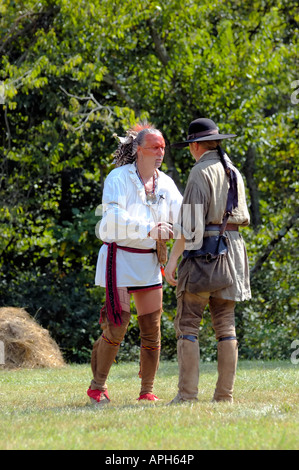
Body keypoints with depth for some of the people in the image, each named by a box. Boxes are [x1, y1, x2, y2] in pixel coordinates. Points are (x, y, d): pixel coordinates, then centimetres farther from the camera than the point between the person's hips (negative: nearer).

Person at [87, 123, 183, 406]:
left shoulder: (165, 184, 8)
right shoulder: (119, 178, -9)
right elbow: (114, 217, -22)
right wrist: (149, 229, -33)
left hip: (148, 261, 6)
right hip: (120, 257, -6)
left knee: (152, 328, 2)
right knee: (117, 325, -11)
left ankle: (147, 391, 11)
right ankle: (97, 386, 5)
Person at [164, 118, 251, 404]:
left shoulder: (200, 172, -10)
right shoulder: (233, 172, 14)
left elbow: (190, 222, -16)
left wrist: (173, 259, -13)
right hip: (232, 249, 7)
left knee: (187, 324, -5)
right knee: (225, 324, 6)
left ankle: (187, 393, -12)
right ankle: (225, 393, 2)